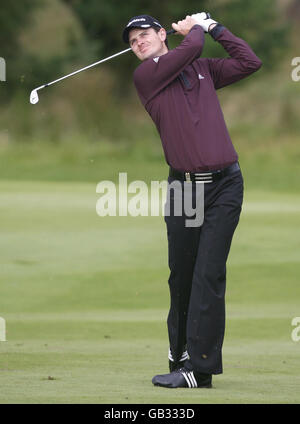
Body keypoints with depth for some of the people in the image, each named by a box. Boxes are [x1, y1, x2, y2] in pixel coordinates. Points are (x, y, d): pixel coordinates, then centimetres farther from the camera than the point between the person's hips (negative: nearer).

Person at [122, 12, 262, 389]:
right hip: (183, 186, 0)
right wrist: (196, 27, 12)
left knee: (208, 275, -9)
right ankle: (180, 355, 15)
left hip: (223, 185, 0)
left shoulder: (203, 69, 15)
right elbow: (189, 49, -7)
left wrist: (216, 28, 14)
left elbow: (249, 62, 12)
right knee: (180, 277, 3)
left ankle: (200, 367, -13)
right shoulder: (145, 76, 4)